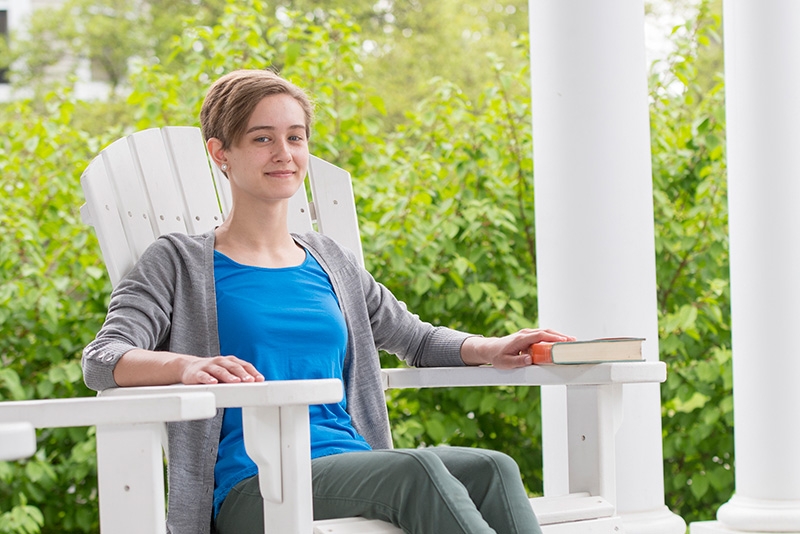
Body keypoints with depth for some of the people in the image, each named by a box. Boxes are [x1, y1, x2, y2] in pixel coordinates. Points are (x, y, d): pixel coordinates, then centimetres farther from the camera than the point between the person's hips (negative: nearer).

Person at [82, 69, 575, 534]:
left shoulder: (330, 262, 23)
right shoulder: (180, 263, 7)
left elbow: (415, 338, 34)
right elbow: (103, 359, -6)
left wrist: (490, 349, 11)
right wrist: (186, 365, -28)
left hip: (354, 469, 5)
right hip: (253, 486, -5)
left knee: (493, 468, -26)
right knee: (416, 469, -34)